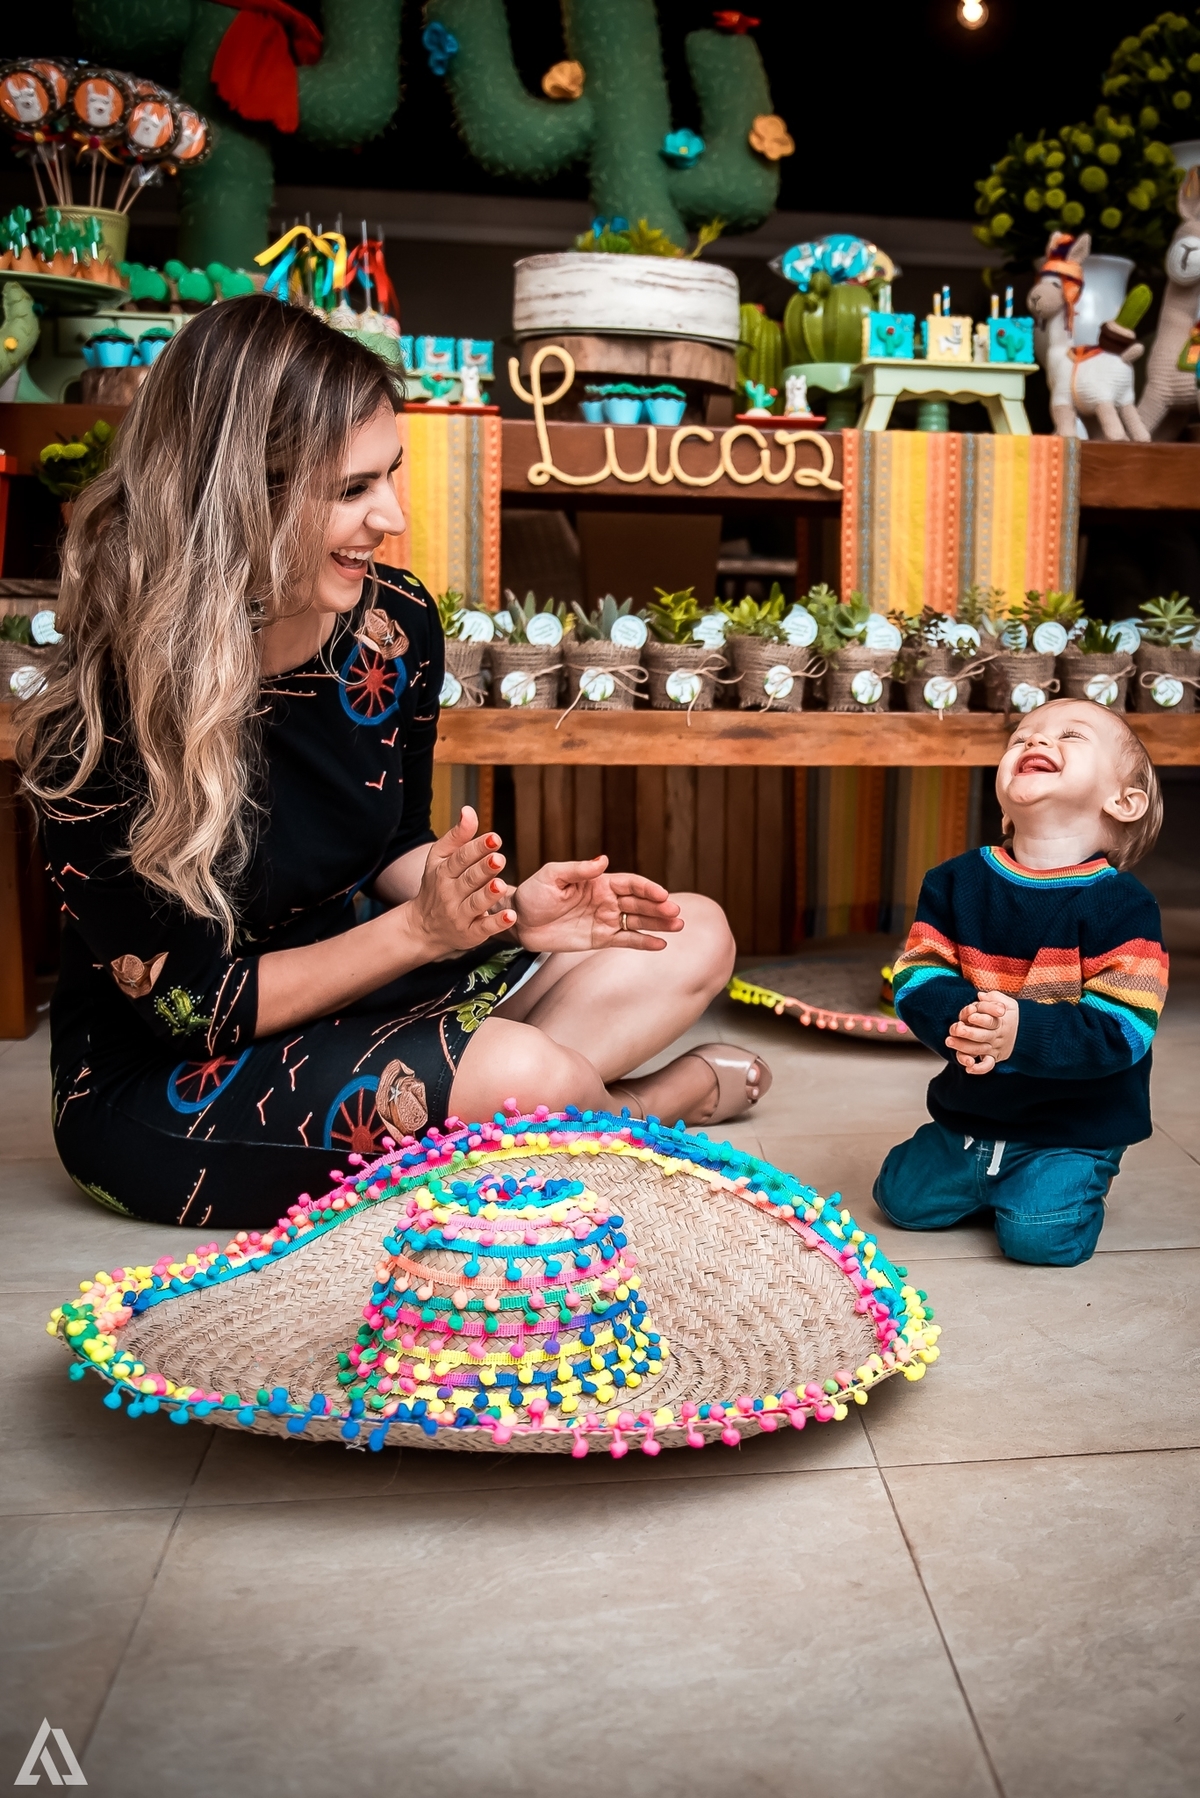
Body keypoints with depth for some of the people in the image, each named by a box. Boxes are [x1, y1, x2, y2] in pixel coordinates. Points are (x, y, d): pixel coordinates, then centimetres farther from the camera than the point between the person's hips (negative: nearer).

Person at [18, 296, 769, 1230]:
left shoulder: (396, 624, -9)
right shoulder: (110, 714, -26)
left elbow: (395, 847, 5)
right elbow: (191, 1006, -19)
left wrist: (505, 908, -16)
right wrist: (419, 931, -27)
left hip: (344, 986, 7)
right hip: (158, 1089, -6)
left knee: (693, 938, 2)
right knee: (518, 1074, -31)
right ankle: (653, 1105, 2)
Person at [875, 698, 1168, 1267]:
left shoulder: (1122, 904, -16)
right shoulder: (955, 882, -4)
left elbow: (1123, 1029, -23)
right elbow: (916, 980, -9)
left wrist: (1021, 1030, -38)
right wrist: (959, 1017, -32)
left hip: (1071, 1130, -4)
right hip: (965, 1115, 4)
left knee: (1039, 1236, -19)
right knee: (900, 1197, 3)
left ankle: (1073, 1182, 14)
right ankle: (983, 1179, 29)